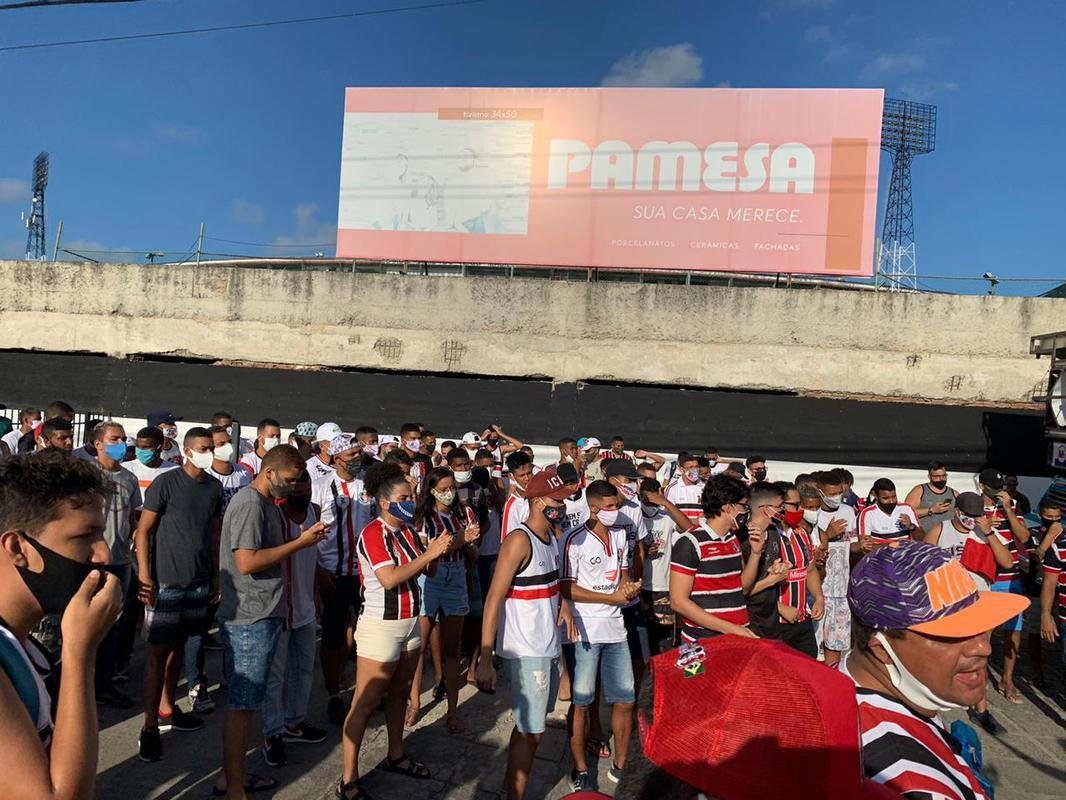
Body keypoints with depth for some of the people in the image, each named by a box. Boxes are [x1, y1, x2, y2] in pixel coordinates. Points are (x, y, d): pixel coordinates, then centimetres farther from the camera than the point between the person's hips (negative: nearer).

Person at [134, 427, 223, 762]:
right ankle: (150, 726, 8)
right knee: (159, 650, 0)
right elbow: (143, 530, -9)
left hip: (199, 581, 5)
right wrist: (144, 577, -14)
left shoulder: (214, 487, 6)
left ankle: (167, 708, 30)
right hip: (166, 581, -5)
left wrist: (216, 575, 13)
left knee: (178, 645, 16)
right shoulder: (166, 483, -11)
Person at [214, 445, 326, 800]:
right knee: (242, 704, 0)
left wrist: (303, 539, 6)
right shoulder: (249, 502, -17)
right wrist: (300, 543, -18)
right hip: (250, 620, -10)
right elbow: (247, 561, -24)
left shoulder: (268, 503, 13)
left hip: (263, 616, 10)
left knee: (245, 702, 17)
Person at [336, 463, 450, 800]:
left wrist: (436, 552, -11)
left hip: (410, 623, 8)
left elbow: (429, 571, 8)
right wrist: (428, 553, -24)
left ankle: (395, 756, 37)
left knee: (399, 694, 20)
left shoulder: (408, 531, 6)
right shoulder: (372, 533, -16)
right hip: (381, 625, -7)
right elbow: (389, 579, -26)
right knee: (366, 703, -2)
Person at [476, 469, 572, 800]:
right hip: (526, 651, -8)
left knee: (529, 725, 18)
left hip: (549, 647, 8)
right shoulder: (519, 540, -19)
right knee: (531, 732, 0)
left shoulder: (551, 536, 7)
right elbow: (493, 599, -20)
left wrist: (561, 600, 3)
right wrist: (485, 661, -23)